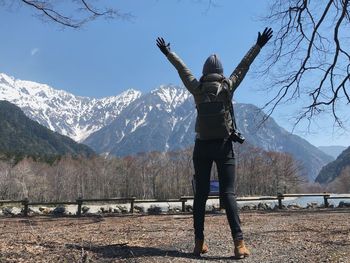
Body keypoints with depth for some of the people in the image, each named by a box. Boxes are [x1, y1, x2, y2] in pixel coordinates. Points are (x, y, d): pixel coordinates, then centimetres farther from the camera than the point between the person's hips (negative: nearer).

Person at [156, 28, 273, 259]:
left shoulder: (197, 88, 3)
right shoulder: (228, 86, 0)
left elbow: (182, 69, 17)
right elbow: (243, 66, 11)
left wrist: (167, 52, 31)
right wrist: (259, 46, 23)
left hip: (202, 146, 1)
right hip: (224, 145, -1)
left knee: (201, 194, 6)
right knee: (228, 193, -4)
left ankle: (199, 242, 5)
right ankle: (239, 242, -13)